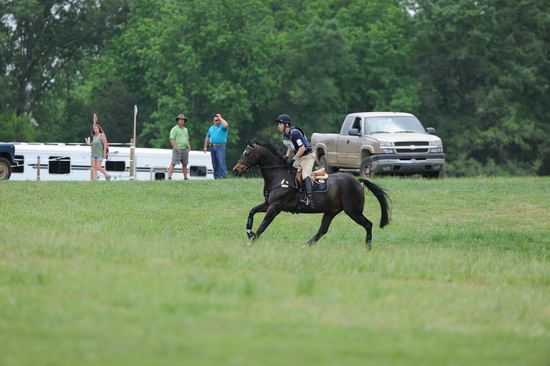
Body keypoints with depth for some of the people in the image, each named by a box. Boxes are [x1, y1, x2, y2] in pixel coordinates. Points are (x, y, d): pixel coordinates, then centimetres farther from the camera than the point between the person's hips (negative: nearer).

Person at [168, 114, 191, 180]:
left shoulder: (185, 129, 18)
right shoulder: (174, 129, -5)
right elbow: (171, 139, -13)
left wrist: (189, 146, 7)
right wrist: (175, 147, -25)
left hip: (185, 149, 7)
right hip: (177, 150, -7)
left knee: (185, 164, 11)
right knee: (173, 163, -13)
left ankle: (185, 177, 19)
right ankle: (169, 177, -18)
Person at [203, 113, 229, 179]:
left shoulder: (222, 127, -1)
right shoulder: (211, 128, 19)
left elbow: (226, 125, -26)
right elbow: (207, 138, 22)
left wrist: (220, 118, -14)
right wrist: (205, 146, 15)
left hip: (220, 147, -6)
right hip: (212, 147, 6)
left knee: (221, 162, -16)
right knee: (214, 163, 6)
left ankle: (223, 175, -20)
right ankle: (216, 176, 10)